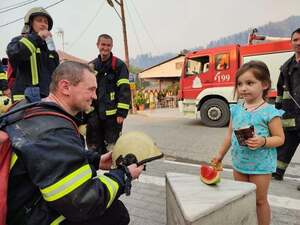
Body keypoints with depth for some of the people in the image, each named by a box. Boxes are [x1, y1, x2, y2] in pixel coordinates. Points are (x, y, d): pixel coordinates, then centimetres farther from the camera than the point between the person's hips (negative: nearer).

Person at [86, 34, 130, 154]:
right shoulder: (91, 66, 12)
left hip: (112, 114, -4)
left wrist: (122, 112, -15)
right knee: (94, 146, 13)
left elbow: (125, 90, -9)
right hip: (94, 114, 5)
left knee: (111, 147, 2)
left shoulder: (119, 65, -2)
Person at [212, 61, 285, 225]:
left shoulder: (269, 112, -15)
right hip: (239, 163, 5)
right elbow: (230, 135, 9)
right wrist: (221, 154, 14)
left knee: (260, 200, 12)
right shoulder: (236, 109, 0)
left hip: (260, 165, -5)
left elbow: (280, 138, -11)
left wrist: (263, 141, -30)